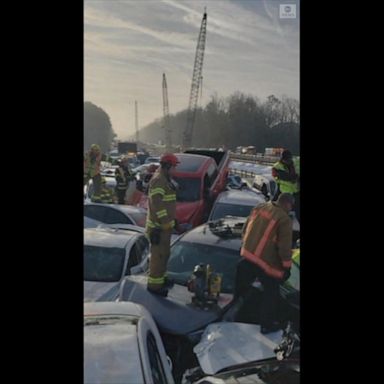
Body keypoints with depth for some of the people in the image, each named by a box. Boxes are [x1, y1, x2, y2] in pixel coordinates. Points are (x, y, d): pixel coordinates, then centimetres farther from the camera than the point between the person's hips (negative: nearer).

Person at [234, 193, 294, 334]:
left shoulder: (259, 207, 2)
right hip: (266, 261, -6)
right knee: (271, 292, 11)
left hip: (247, 255, 6)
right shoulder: (284, 219, -18)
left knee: (241, 286, 22)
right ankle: (267, 324, 18)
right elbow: (284, 247, -16)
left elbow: (245, 228, 13)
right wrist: (287, 265, -4)